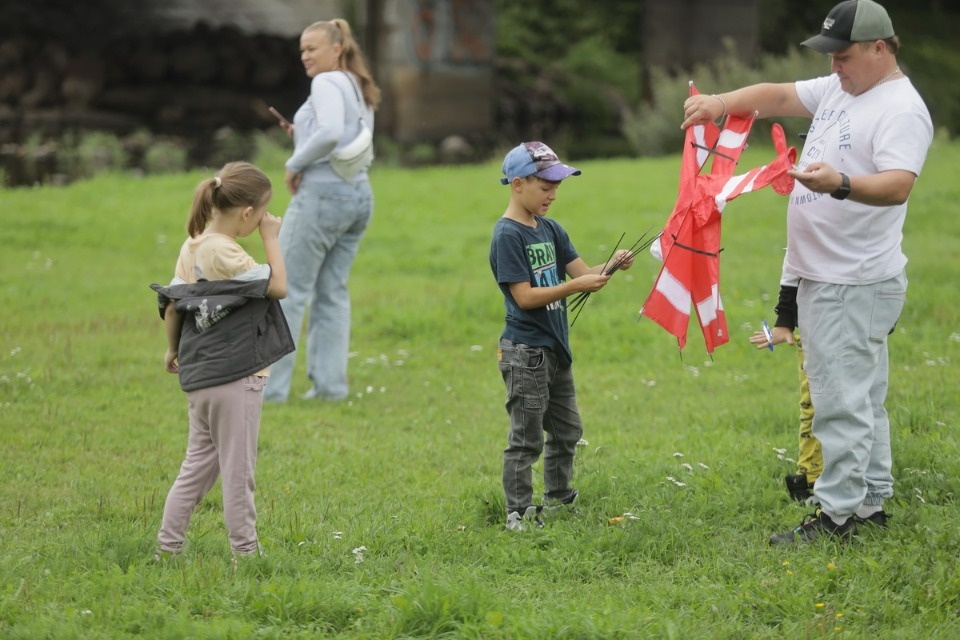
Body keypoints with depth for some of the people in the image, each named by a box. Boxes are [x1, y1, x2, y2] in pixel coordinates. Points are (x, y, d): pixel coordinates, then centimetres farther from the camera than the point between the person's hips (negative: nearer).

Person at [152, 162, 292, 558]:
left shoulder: (192, 248, 7)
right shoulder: (224, 253, -18)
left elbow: (171, 305, 10)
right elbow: (278, 286, -15)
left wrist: (173, 349, 24)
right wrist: (271, 237, -7)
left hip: (200, 372, 8)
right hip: (234, 375, -8)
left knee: (200, 461, 15)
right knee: (238, 466, 0)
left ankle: (167, 546, 15)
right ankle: (245, 551, 7)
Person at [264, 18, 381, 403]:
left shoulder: (327, 83, -12)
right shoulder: (360, 89, 16)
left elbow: (331, 132, -29)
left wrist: (295, 163, -16)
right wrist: (300, 134, 12)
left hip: (323, 194, -9)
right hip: (358, 195, 9)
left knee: (288, 290, -4)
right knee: (332, 293, 10)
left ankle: (270, 387, -4)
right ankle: (330, 383, 7)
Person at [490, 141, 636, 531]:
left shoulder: (550, 229, 10)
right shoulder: (507, 235, -14)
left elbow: (581, 272, 6)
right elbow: (525, 296, -19)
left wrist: (611, 266, -13)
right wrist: (575, 286, -24)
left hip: (556, 348, 9)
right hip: (525, 352, -9)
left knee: (566, 431, 17)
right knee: (526, 438, -3)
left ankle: (559, 500, 30)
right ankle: (519, 513, 3)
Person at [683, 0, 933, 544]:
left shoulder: (901, 109, -17)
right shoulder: (838, 90, 14)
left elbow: (898, 185, -29)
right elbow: (778, 96, 16)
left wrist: (840, 184, -47)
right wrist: (721, 103, -2)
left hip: (856, 284, -10)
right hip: (826, 275, 10)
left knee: (842, 402, -10)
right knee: (863, 400, 15)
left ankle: (838, 514, -9)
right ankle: (871, 504, 23)